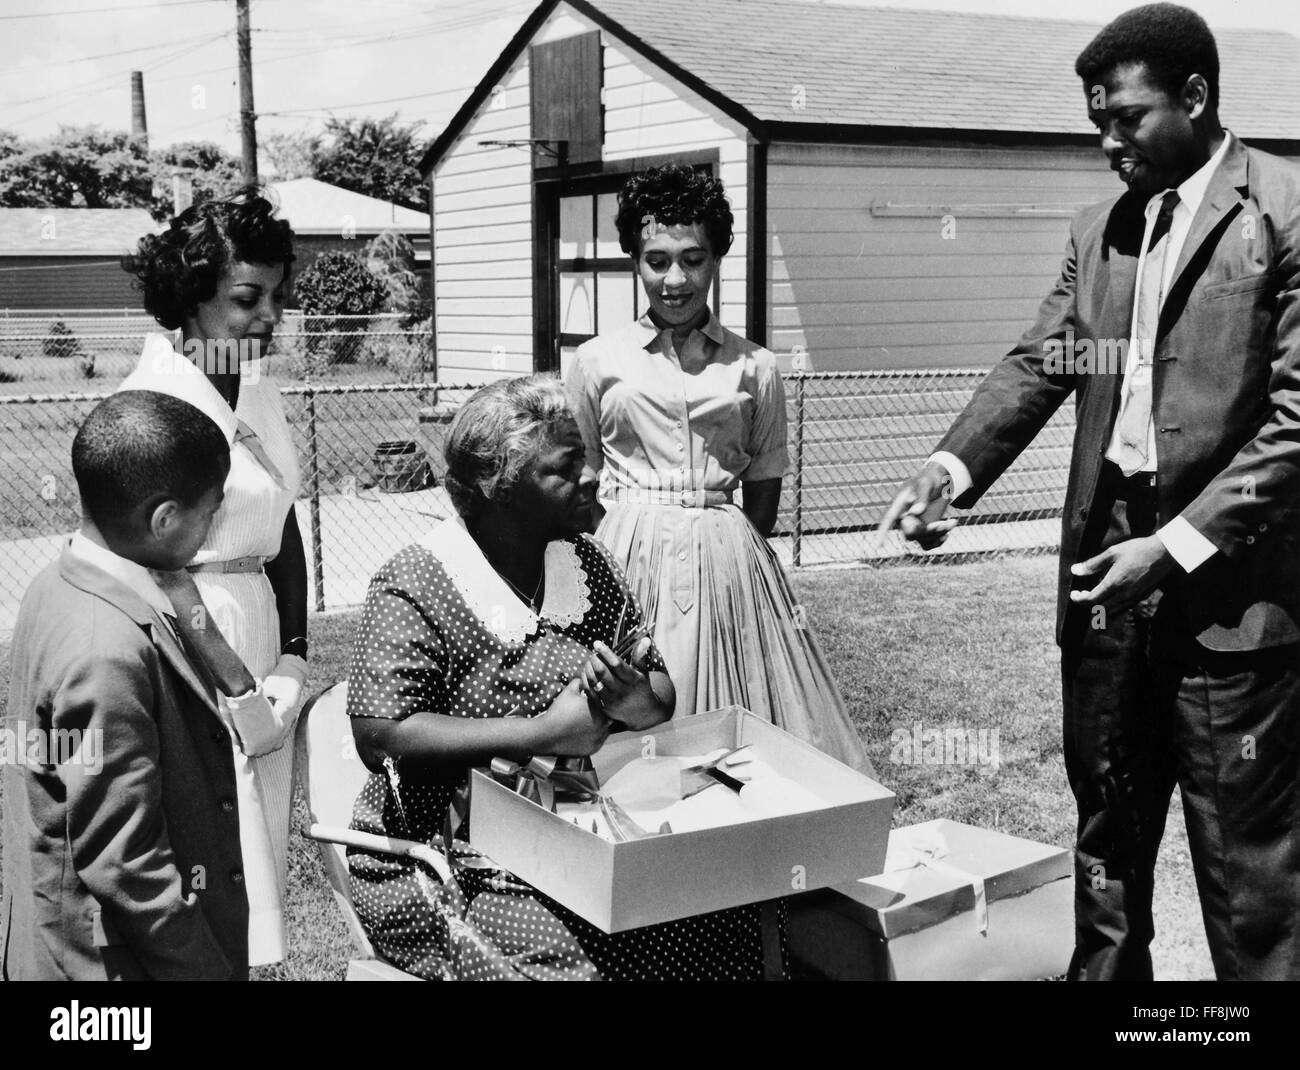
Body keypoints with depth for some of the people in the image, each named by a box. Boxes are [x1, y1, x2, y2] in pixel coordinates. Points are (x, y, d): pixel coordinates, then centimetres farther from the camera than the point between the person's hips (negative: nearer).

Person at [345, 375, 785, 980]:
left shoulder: (588, 565, 9)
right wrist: (544, 732, -20)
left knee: (732, 923, -15)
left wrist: (637, 703, -13)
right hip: (443, 857, -5)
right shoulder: (411, 589, -9)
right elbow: (381, 737, -19)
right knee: (558, 962, -29)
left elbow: (662, 697, 12)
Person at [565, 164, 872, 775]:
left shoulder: (753, 367, 5)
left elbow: (764, 489, 9)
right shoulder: (598, 361, 4)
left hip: (727, 559, 1)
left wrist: (729, 553, 0)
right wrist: (608, 559, 1)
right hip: (624, 560, 0)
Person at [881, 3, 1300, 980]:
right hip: (1107, 569, 6)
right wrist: (956, 464, -11)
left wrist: (1179, 545, -18)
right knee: (1106, 826, 17)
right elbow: (1037, 365, 6)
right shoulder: (1098, 231, 13)